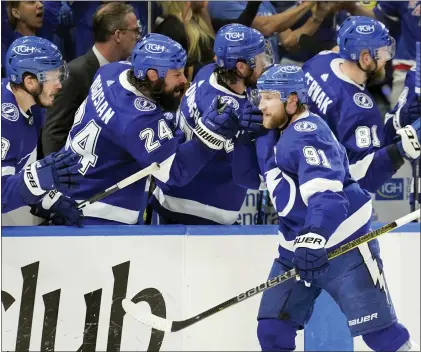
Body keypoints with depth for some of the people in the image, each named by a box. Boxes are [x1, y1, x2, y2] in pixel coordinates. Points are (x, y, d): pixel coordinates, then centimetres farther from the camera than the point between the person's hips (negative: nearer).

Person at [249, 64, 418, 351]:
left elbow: (326, 192, -34)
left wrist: (315, 236, -49)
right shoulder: (276, 133, 9)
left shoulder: (307, 134, -21)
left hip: (342, 245, -9)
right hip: (298, 247, 9)